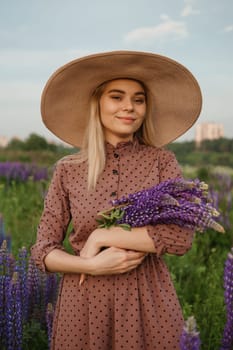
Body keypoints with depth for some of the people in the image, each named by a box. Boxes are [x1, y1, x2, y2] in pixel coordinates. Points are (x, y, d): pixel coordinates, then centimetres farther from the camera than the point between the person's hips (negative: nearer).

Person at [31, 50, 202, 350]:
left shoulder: (162, 162, -4)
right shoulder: (68, 170, -1)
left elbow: (181, 237, -15)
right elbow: (43, 250, 0)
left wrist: (100, 237, -15)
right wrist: (91, 265, -17)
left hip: (147, 301, 0)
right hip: (83, 302, 1)